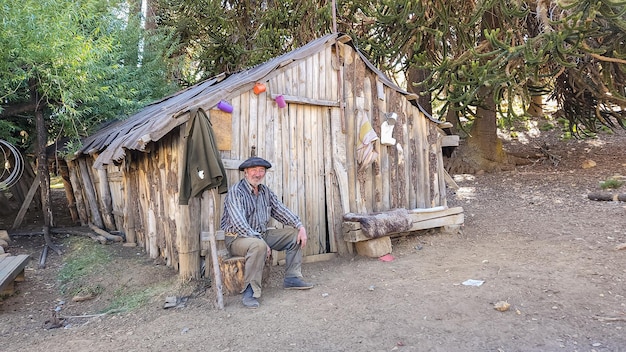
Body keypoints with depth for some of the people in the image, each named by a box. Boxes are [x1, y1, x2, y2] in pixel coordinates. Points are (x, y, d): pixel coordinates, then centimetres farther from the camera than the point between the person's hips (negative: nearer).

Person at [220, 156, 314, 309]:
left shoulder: (265, 191, 10)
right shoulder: (236, 191, -15)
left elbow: (281, 210, 10)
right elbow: (239, 224, -25)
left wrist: (301, 226, -4)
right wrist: (261, 241, -29)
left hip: (261, 234, 8)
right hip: (237, 238, -8)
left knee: (295, 234, 2)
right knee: (258, 245, -39)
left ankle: (291, 278, 6)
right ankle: (250, 291, -26)